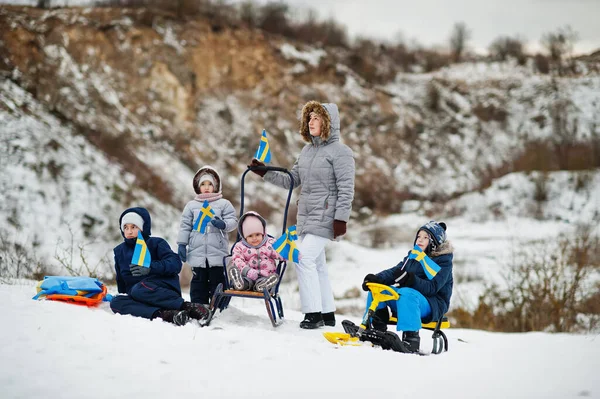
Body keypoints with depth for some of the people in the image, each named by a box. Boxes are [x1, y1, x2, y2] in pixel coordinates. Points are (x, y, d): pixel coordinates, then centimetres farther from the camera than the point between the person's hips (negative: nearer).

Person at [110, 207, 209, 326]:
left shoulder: (156, 243, 4)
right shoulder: (119, 251, 20)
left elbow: (176, 263, -13)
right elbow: (121, 281, 30)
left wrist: (151, 267, -26)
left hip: (165, 290, -5)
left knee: (138, 289, -36)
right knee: (116, 302, -26)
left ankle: (189, 307, -37)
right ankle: (165, 314, -43)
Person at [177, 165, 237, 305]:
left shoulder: (224, 204, 5)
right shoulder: (191, 205, 10)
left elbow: (233, 221, 0)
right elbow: (185, 226, 10)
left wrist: (223, 224, -20)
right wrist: (181, 244, 4)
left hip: (218, 252, -1)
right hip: (197, 253, 1)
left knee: (217, 282, 2)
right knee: (198, 282, 5)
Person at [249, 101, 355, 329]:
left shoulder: (340, 152, -9)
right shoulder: (307, 150, 14)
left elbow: (346, 189, -13)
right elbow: (291, 180, 17)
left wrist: (341, 218, -18)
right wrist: (265, 172, 8)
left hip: (325, 217, -8)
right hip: (306, 216, 8)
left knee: (304, 260, -16)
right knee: (317, 265, 10)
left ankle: (313, 313, -12)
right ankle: (327, 313, 18)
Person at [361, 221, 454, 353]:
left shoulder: (444, 261, -7)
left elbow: (432, 288, -21)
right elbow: (394, 271, 5)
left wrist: (411, 280, -37)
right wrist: (376, 278, -15)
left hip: (433, 305, -7)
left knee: (407, 293, -38)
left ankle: (411, 338, -41)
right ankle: (377, 329, -8)